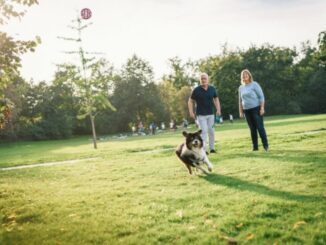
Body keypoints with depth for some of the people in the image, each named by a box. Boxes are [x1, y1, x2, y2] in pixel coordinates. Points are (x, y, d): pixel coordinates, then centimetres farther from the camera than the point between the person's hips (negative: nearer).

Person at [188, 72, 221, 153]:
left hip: (210, 114, 4)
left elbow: (216, 99, 12)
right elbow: (190, 101, -2)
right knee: (204, 131, -10)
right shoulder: (196, 90, -7)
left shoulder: (212, 89, 3)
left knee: (211, 131, 9)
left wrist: (218, 109, 1)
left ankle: (212, 148, 20)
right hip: (201, 115, -4)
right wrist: (191, 112, -10)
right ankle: (204, 149, -6)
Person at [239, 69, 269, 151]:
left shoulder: (254, 84, -2)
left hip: (256, 109, -4)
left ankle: (265, 145, 2)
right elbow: (240, 100, 17)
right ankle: (255, 146, 11)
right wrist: (240, 111, 12)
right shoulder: (241, 87, 12)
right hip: (247, 110, 4)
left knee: (260, 127, -6)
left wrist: (262, 108, -12)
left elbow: (261, 96, -5)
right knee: (252, 129, 6)